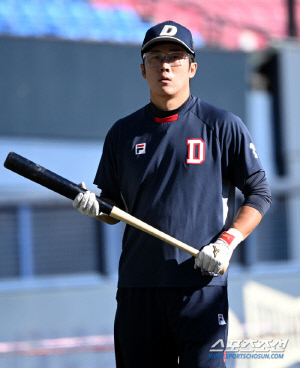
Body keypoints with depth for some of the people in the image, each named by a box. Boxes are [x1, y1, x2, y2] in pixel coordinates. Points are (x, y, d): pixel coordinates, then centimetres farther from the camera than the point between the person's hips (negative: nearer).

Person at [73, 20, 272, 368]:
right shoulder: (123, 133, 13)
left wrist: (226, 242, -9)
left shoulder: (223, 126, 3)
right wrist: (94, 206, -4)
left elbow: (259, 194, 5)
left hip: (202, 284, -3)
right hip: (137, 287, 4)